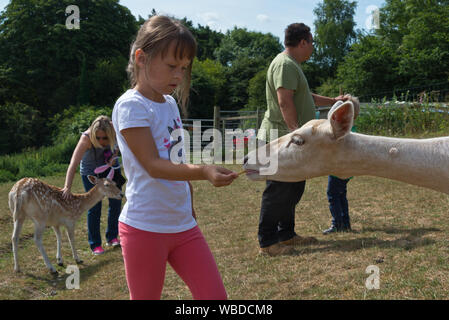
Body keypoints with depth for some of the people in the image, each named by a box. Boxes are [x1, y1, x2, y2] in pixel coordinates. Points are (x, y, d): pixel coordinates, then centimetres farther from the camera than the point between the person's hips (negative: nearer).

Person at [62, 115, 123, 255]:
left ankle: (112, 237, 23)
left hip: (110, 167, 4)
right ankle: (95, 244, 5)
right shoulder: (86, 138, -37)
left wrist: (114, 156, -21)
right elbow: (73, 164, -44)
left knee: (116, 202, 6)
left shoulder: (114, 133, -27)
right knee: (94, 208, -6)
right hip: (91, 172, -4)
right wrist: (67, 187, -54)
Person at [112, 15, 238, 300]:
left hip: (183, 224, 7)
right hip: (144, 228, -7)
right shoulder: (131, 106, -13)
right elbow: (153, 165, -22)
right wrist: (203, 172, -35)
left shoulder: (170, 104, 10)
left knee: (216, 297, 5)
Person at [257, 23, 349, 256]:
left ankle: (286, 235, 24)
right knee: (278, 191, -8)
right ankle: (267, 242, -2)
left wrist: (334, 101, 36)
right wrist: (296, 132, -26)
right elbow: (285, 102, -23)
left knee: (294, 189, 15)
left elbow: (305, 97, 33)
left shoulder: (293, 65, 23)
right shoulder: (285, 64, -13)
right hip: (282, 137, -11)